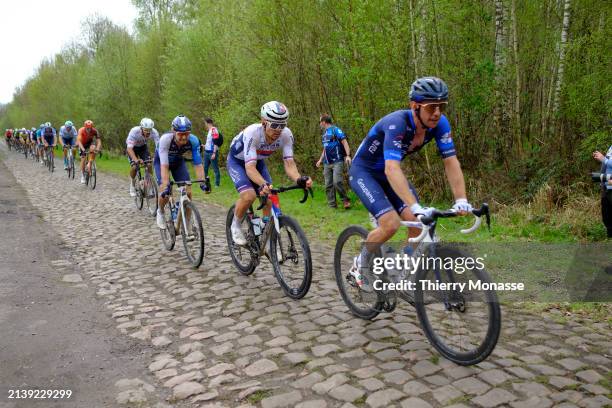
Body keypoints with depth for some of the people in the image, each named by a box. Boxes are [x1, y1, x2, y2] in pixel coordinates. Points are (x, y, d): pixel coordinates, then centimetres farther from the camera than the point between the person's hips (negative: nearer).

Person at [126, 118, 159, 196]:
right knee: (134, 166, -19)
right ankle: (132, 185, 6)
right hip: (132, 147, -2)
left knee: (149, 165, -17)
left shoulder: (154, 132, -32)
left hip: (143, 146, 2)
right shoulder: (134, 131, -38)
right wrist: (136, 160, -60)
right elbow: (129, 148, -43)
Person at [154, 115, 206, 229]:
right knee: (165, 192, -19)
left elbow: (198, 164, -28)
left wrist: (202, 182, -40)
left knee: (187, 192, -12)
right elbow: (164, 165, -42)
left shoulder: (193, 140, -32)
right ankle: (160, 212, 15)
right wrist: (166, 186, -49)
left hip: (178, 161, 2)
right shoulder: (165, 139, -39)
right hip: (161, 161, -2)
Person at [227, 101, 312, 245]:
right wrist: (263, 184, -63)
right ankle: (236, 225, 1)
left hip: (258, 162, 4)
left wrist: (299, 179, -51)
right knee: (249, 196, -26)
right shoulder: (252, 132, -39)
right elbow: (250, 167, -45)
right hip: (237, 162, -4)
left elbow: (289, 164, -30)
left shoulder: (286, 134, -27)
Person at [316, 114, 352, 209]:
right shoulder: (325, 133, 18)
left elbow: (344, 142, -12)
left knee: (337, 182, -20)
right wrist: (320, 160, 23)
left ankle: (345, 200, -2)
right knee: (328, 185, 3)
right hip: (327, 163, 8)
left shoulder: (335, 130, -5)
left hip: (337, 162, -8)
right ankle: (332, 205, 8)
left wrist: (348, 155, -23)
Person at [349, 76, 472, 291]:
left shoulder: (439, 123, -16)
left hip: (388, 173, 6)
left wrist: (461, 200, -30)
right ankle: (360, 264, 4)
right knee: (391, 224, -23)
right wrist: (416, 207, -54)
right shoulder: (397, 123, -35)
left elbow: (451, 162, -17)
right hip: (363, 171, -6)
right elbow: (392, 170, -46)